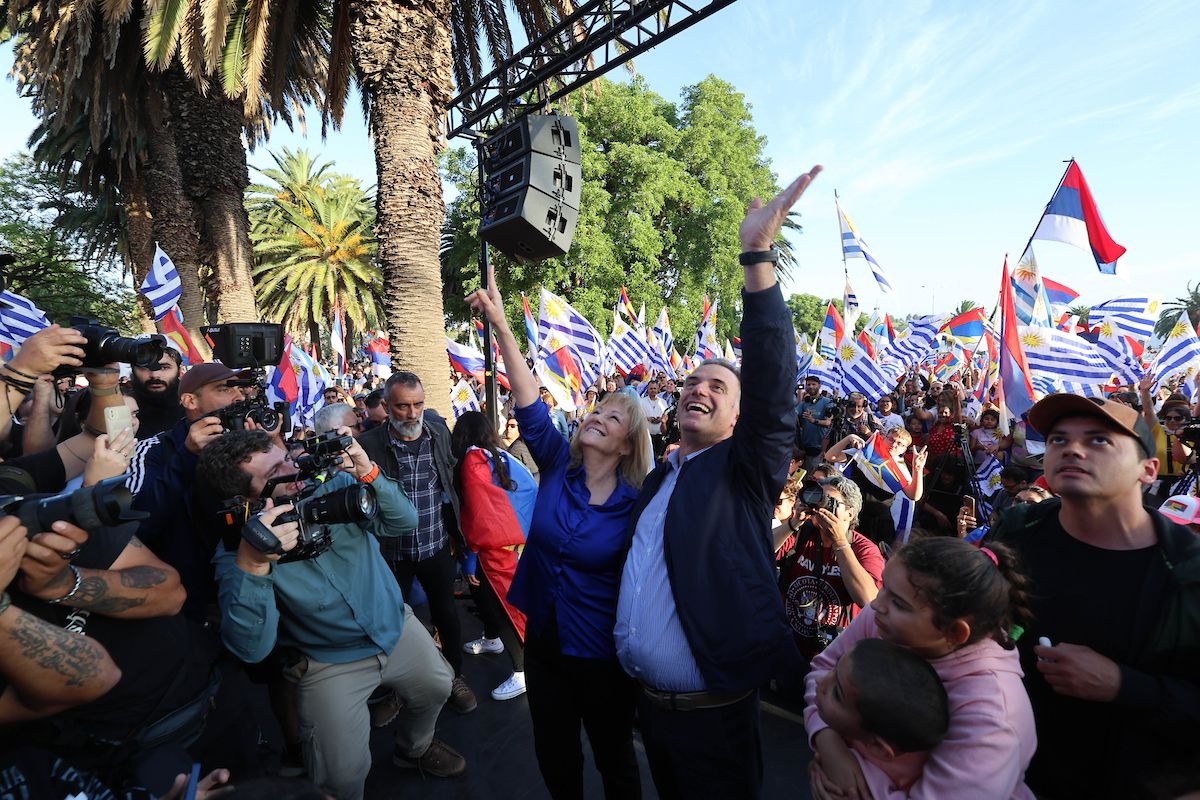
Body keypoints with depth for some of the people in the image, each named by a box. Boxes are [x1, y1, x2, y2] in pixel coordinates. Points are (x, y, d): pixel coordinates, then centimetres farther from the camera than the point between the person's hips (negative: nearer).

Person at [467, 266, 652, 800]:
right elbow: (529, 403, -17)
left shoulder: (637, 505, -16)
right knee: (554, 755, 24)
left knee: (614, 757, 20)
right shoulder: (558, 467, -8)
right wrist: (501, 326, -23)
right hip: (543, 639, 4)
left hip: (601, 653, -3)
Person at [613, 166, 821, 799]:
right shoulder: (656, 479, 7)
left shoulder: (746, 472, -10)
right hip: (647, 699, 6)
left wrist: (758, 255, -33)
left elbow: (772, 387, -26)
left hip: (711, 711, -5)